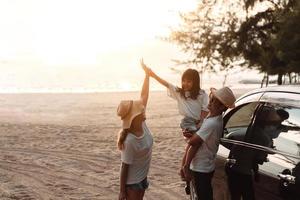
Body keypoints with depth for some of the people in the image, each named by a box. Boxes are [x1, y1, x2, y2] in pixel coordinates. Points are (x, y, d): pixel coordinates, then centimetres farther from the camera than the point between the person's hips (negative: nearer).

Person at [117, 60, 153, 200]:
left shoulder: (141, 124, -9)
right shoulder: (129, 141, -30)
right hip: (131, 182, -8)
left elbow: (143, 96, -2)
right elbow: (124, 167, -22)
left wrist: (147, 75, 1)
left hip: (142, 177, 8)